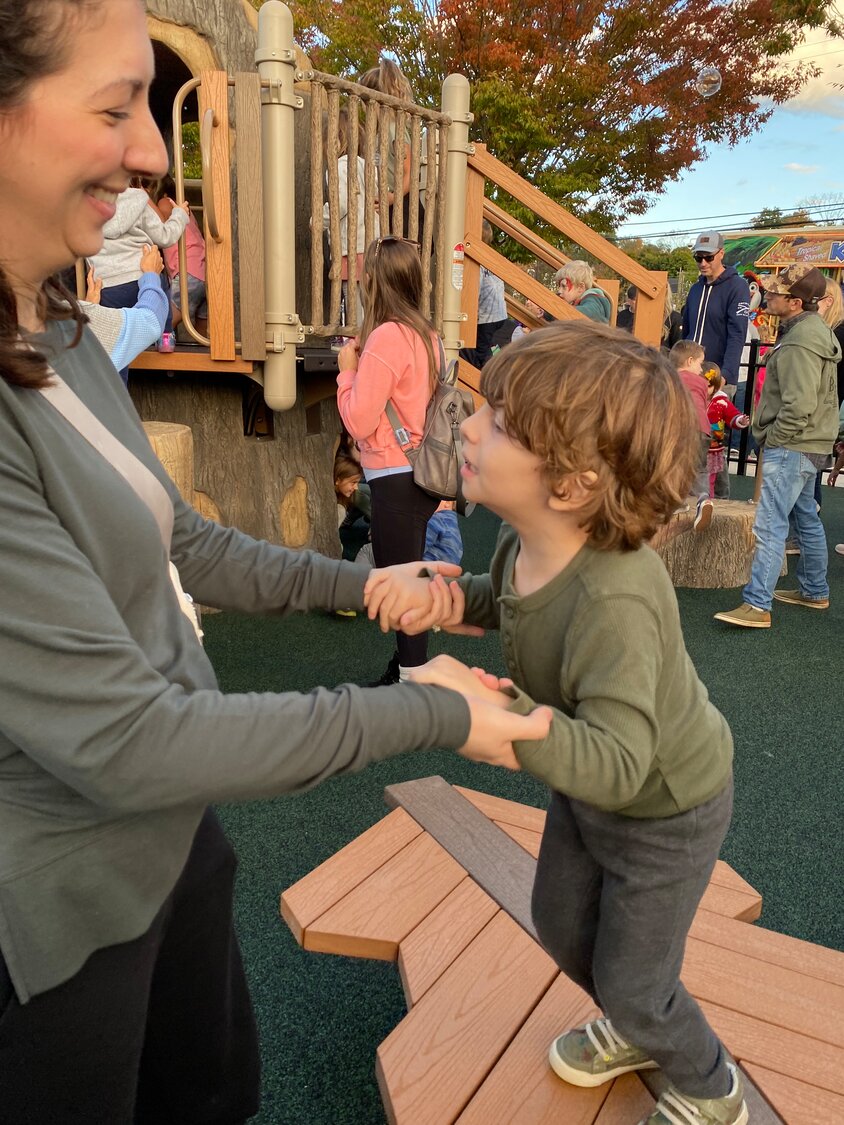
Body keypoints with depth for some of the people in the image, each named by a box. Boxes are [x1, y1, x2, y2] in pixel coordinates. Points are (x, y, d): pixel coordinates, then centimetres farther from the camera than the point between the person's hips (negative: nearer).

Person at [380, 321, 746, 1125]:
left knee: (632, 981, 14)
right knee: (559, 924, 26)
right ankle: (638, 1029, 58)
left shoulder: (617, 603, -42)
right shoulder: (528, 533, -18)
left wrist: (494, 711, -54)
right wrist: (460, 600, -15)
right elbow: (513, 595, 5)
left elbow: (615, 764, -44)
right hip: (589, 783, 8)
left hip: (664, 809, -7)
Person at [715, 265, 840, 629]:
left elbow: (798, 407, -27)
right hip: (807, 446, 11)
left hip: (792, 448, -11)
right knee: (807, 518, 20)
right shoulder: (813, 329, 12)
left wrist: (772, 439, -13)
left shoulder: (799, 345, -22)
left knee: (769, 525, -11)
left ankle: (757, 605, -9)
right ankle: (815, 592, 33)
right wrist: (771, 436, 15)